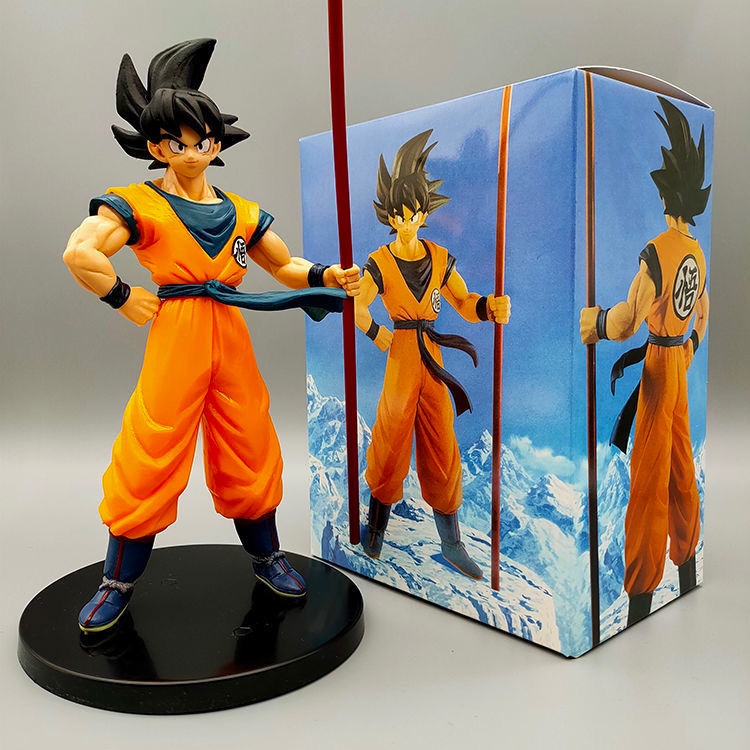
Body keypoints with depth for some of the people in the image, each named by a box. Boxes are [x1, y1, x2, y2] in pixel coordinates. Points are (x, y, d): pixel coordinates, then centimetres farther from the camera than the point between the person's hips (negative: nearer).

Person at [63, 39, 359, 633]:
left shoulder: (242, 213, 12)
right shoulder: (141, 205, -3)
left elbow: (286, 266, 16)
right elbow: (79, 253, -17)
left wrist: (328, 275, -1)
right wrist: (123, 298, -9)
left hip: (231, 339, 4)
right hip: (175, 339, -4)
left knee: (249, 451, 11)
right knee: (149, 456, 0)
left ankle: (266, 557, 31)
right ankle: (120, 583, 18)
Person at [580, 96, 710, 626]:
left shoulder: (657, 251, -18)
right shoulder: (697, 253, 10)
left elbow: (627, 320, -27)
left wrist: (591, 322, -11)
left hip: (657, 364, -9)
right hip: (679, 362, 9)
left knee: (650, 476, -5)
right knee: (680, 466, 18)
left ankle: (642, 594, 3)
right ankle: (686, 565, 33)